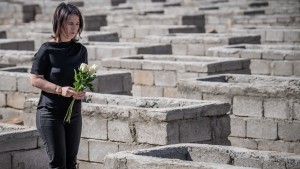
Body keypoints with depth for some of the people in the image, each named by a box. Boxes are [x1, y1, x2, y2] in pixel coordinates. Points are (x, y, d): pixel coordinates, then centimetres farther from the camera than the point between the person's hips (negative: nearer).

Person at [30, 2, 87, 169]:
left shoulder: (80, 50, 5)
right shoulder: (47, 50, -11)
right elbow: (35, 79, -10)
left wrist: (83, 91, -6)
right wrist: (59, 89, -21)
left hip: (74, 114, 5)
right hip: (50, 114, -5)